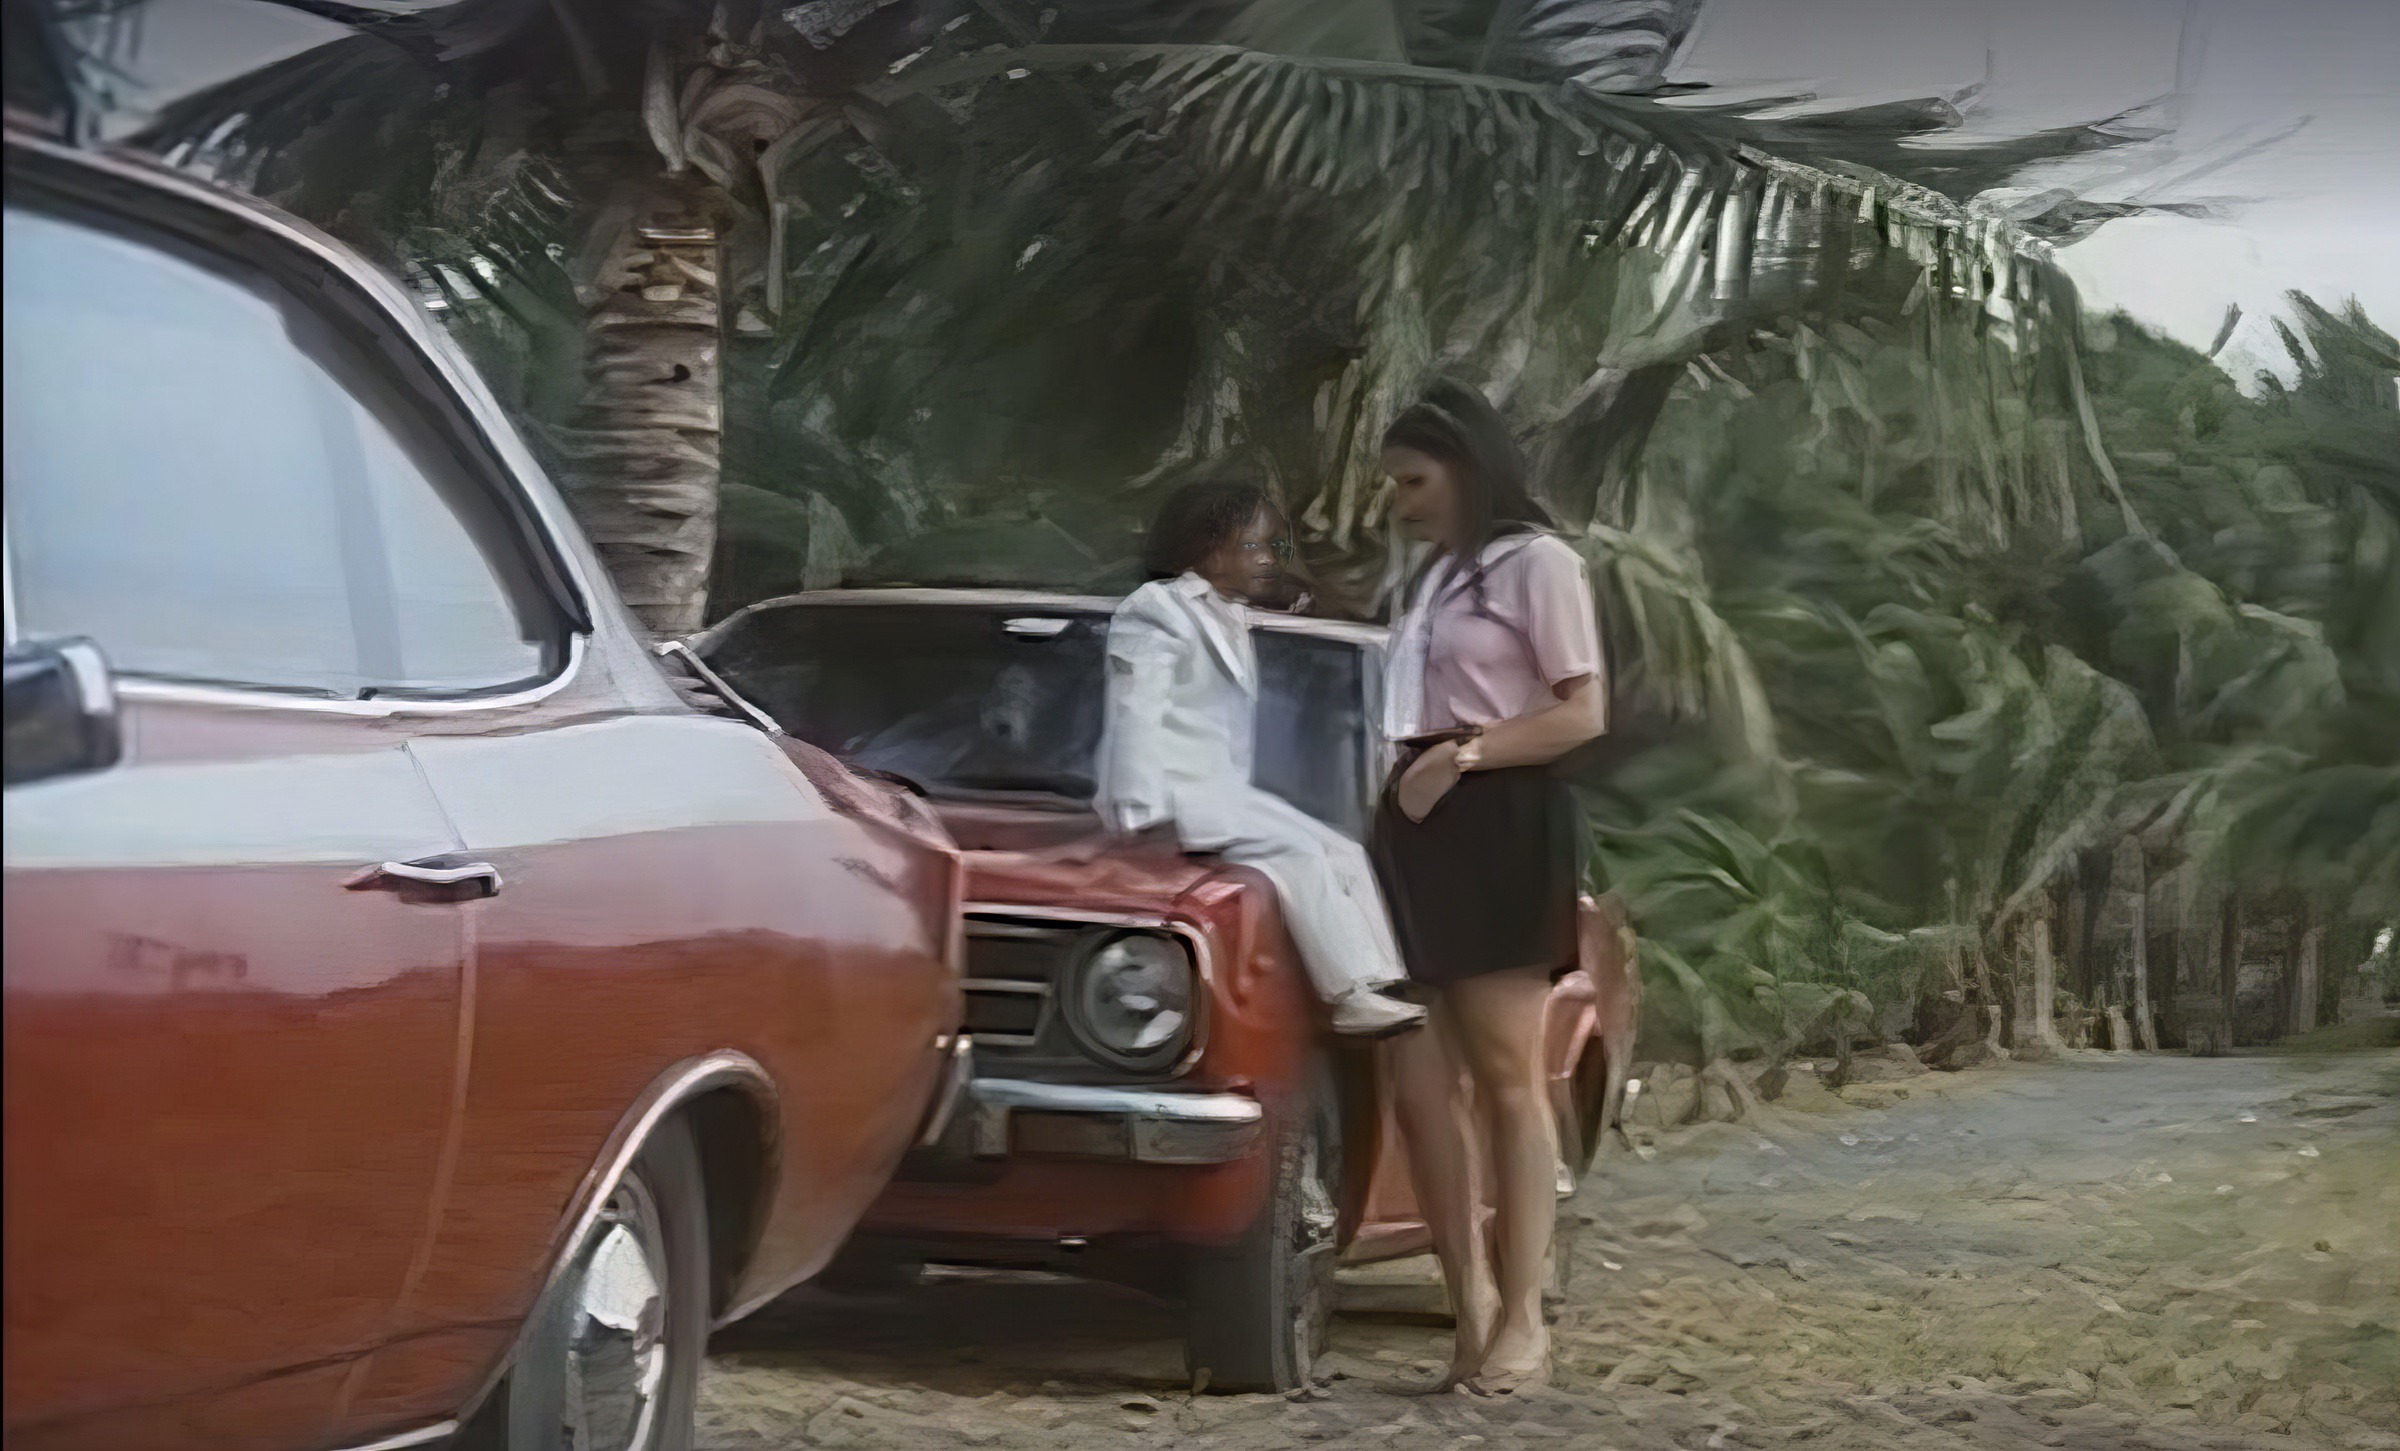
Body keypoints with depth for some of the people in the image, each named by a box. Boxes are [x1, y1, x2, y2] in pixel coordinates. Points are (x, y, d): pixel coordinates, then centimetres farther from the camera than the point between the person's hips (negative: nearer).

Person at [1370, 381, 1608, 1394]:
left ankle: (1523, 1323, -4)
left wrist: (1463, 756, -16)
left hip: (1502, 825, -7)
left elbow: (1583, 713, -8)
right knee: (1421, 1083, 0)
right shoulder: (1434, 580, 23)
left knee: (1505, 1077, -7)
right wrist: (1400, 789, 5)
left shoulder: (1536, 562, -1)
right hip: (1423, 827, 7)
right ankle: (1473, 1304, 4)